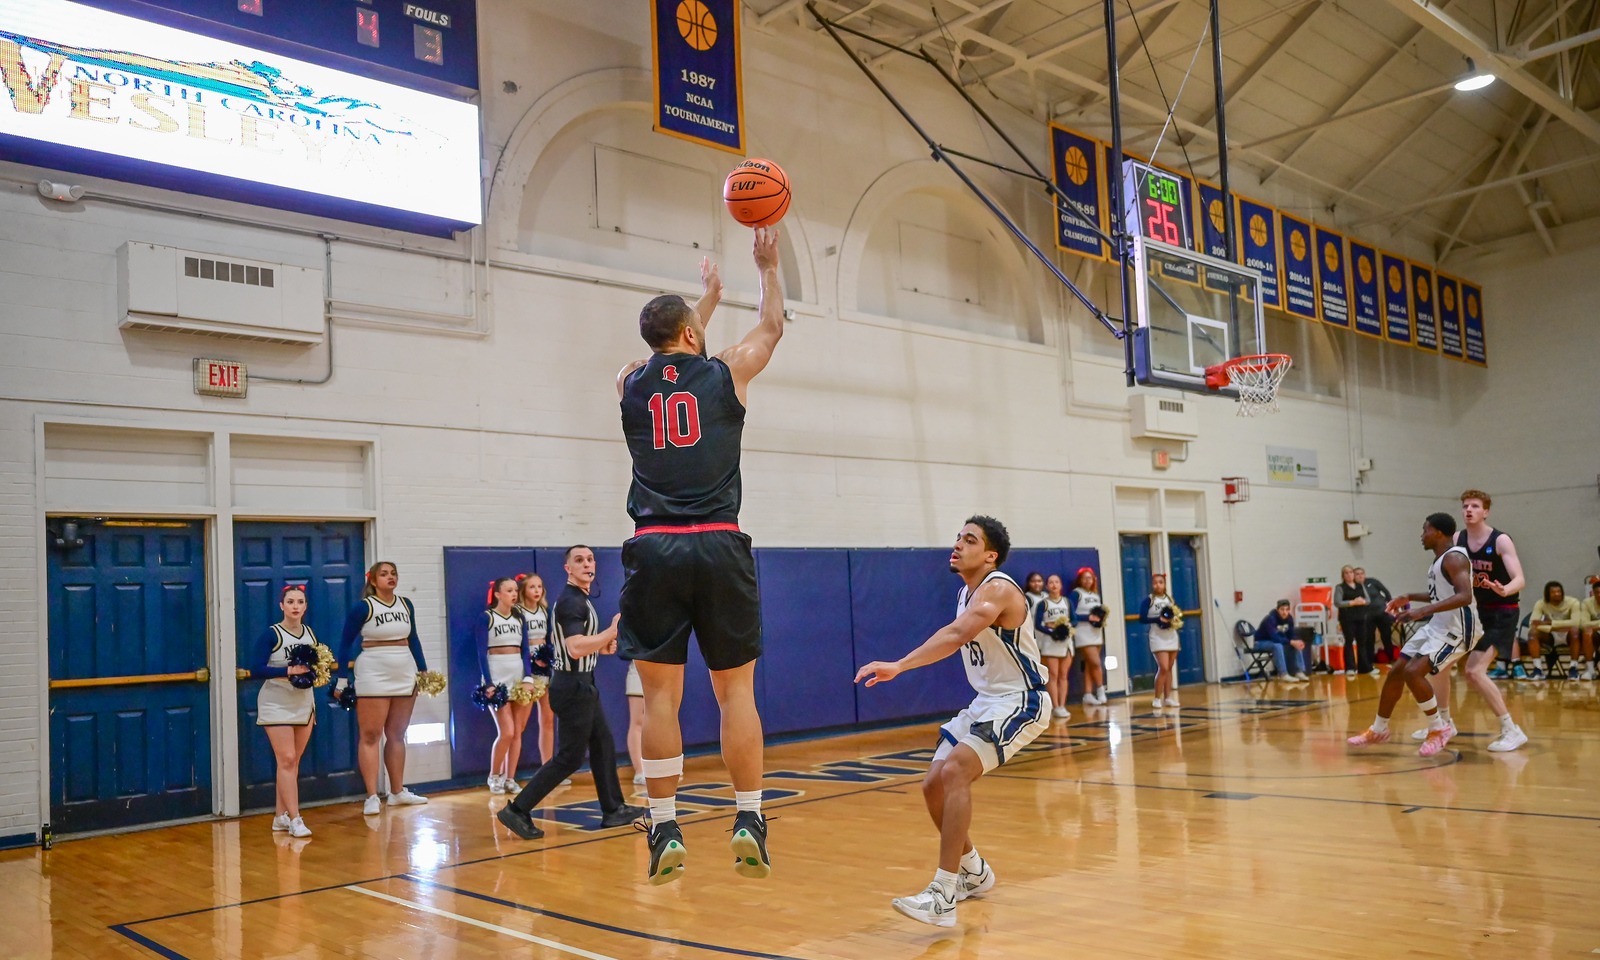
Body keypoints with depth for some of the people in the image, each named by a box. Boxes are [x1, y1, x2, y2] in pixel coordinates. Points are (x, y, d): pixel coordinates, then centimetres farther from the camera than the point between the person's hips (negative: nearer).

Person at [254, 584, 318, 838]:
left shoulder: (310, 633, 7)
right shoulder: (271, 634, -10)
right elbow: (256, 670, -16)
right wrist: (288, 671, -24)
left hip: (304, 704, 5)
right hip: (277, 705, -5)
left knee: (293, 762, 8)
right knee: (287, 760, -10)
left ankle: (280, 816, 18)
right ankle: (294, 819, -9)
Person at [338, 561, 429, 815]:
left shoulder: (406, 605, 7)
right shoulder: (363, 607, -8)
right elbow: (346, 643, -5)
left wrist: (423, 670, 12)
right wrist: (342, 679, -9)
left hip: (404, 675, 5)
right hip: (373, 676, -5)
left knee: (397, 735, 11)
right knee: (371, 736, -4)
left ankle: (397, 792, 19)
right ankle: (372, 797, -3)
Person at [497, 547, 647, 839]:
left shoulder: (579, 599, 14)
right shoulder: (571, 601, -19)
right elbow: (576, 648, -30)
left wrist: (601, 645, 14)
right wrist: (612, 632, -23)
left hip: (583, 686, 10)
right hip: (573, 686, -10)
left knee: (603, 746, 15)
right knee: (570, 757, -6)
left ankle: (613, 810, 23)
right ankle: (518, 810, -2)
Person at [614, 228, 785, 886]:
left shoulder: (632, 384, 13)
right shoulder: (726, 372, 7)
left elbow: (673, 355, 36)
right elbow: (772, 327, 27)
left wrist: (707, 296, 50)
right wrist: (767, 267, 41)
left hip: (654, 549, 2)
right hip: (719, 547, -1)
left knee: (660, 694, 4)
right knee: (736, 690, 6)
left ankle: (665, 832, 7)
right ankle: (749, 822, 5)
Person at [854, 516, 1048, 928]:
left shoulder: (998, 589, -22)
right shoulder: (965, 592, 7)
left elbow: (957, 635, -40)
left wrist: (899, 666, -51)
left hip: (1021, 702, -9)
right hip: (986, 701, 9)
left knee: (954, 772, -27)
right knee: (934, 786, 6)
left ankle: (943, 897, -26)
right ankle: (973, 871, 30)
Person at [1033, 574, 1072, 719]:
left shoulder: (1067, 602, 8)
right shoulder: (1043, 603, -3)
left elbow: (1074, 620, 8)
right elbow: (1037, 625, -7)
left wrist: (1068, 626, -14)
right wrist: (1052, 632, -21)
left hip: (1066, 640, 4)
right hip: (1050, 641, -4)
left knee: (1063, 675, 6)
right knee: (1053, 675, -5)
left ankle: (1062, 706, 9)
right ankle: (1056, 707, -3)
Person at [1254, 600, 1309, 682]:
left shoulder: (1289, 618, -7)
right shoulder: (1270, 619, -29)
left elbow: (1291, 635, -3)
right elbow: (1274, 637, -38)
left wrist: (1298, 641, -26)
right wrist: (1291, 642, -41)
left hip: (1278, 640, 7)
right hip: (1262, 642, -7)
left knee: (1298, 644, -11)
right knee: (1278, 646, -37)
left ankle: (1299, 672, -13)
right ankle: (1283, 674, -35)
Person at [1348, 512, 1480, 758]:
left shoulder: (1454, 558, -20)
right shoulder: (1440, 559, 11)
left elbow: (1464, 596, -34)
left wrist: (1423, 610, -40)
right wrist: (1410, 598, 18)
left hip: (1457, 628, -10)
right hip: (1438, 624, 10)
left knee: (1413, 672, -23)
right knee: (1396, 672, 10)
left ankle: (1439, 729, -5)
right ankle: (1379, 730, 23)